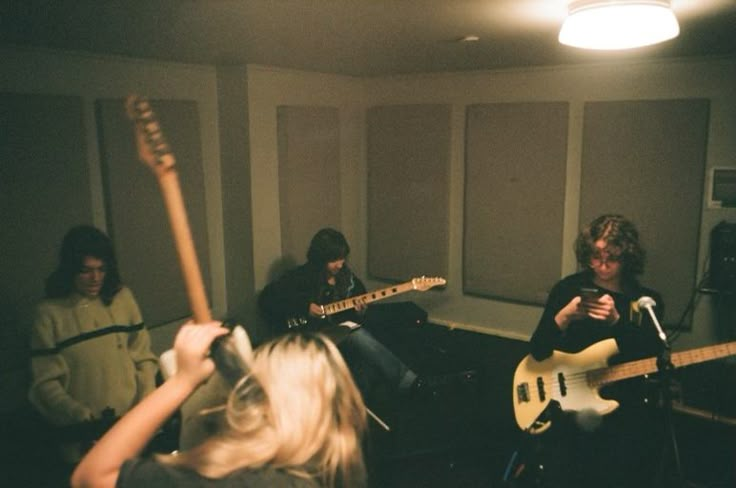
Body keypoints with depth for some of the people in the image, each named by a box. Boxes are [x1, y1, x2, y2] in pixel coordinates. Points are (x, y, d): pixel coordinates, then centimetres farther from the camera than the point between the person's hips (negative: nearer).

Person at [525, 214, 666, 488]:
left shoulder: (647, 301, 5)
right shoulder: (568, 289, 4)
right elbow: (538, 352, -1)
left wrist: (616, 322, -21)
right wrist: (565, 316, -18)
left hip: (623, 406, 1)